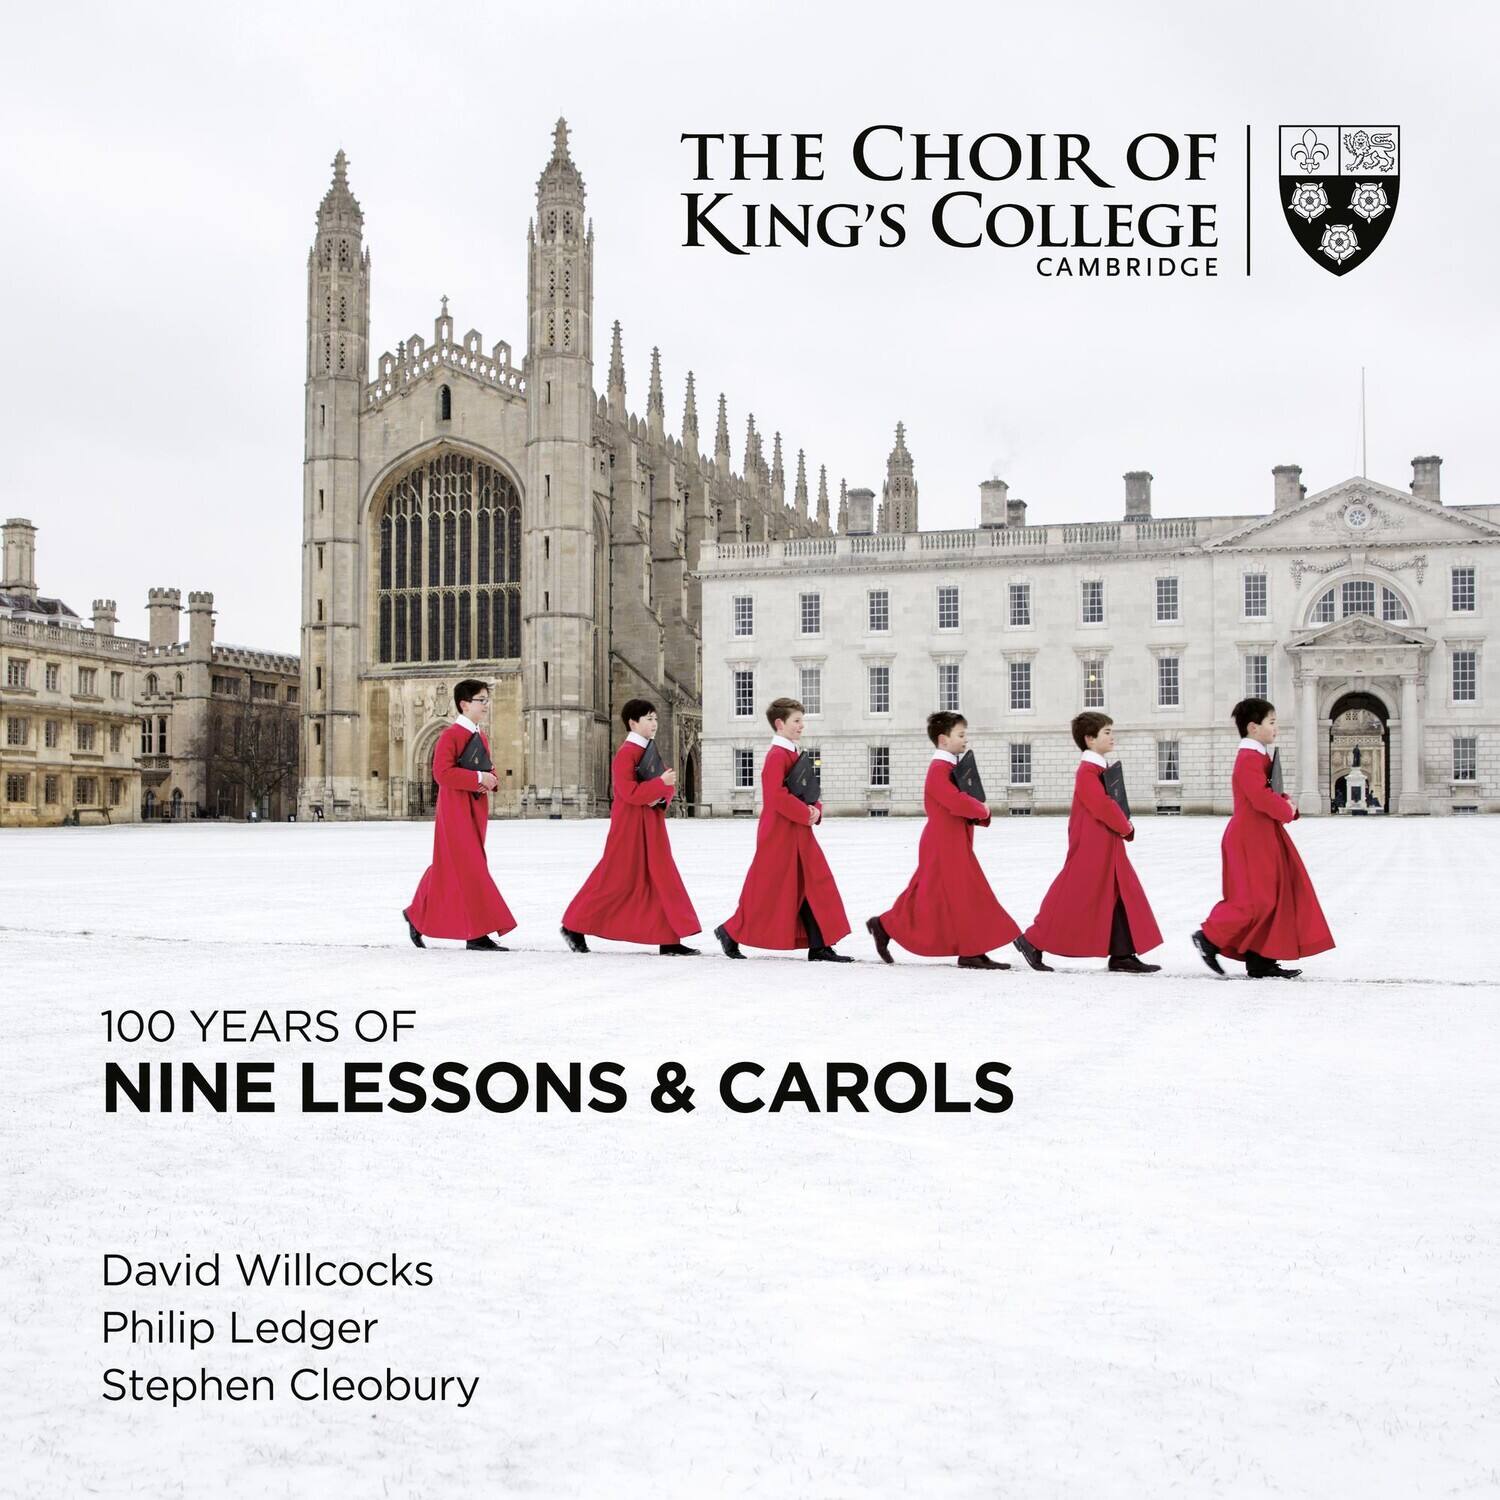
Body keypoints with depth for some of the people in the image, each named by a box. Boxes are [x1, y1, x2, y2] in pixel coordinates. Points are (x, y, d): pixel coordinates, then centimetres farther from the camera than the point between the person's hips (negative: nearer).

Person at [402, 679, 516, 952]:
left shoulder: (481, 736, 15)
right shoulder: (450, 735, -12)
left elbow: (486, 769, 24)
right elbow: (442, 773, -22)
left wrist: (490, 781, 0)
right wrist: (478, 778, -24)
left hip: (476, 810, 8)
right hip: (455, 810, -8)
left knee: (449, 868, 15)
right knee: (469, 870, -9)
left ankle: (417, 915, 29)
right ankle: (477, 933, -8)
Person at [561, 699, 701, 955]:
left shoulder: (649, 751, 14)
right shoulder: (626, 753, -13)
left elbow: (667, 786, 14)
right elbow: (629, 792, -23)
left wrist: (661, 797, -7)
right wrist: (661, 783, -23)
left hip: (651, 826, 9)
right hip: (629, 827, -9)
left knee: (662, 879, 5)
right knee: (615, 880, -3)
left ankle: (669, 940, 7)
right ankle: (573, 927, 11)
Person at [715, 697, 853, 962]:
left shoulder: (792, 755, 16)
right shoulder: (776, 755, -14)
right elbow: (776, 795, -25)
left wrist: (815, 810, 0)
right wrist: (805, 814, -20)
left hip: (799, 835, 10)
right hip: (779, 835, -10)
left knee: (814, 886, 5)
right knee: (767, 889, -1)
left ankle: (820, 947, 7)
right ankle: (730, 932, 15)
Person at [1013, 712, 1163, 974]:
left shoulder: (1103, 769, 16)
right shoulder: (1087, 771, -15)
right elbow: (1102, 806, -23)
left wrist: (1124, 825, 3)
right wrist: (1125, 827, -9)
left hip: (1108, 846, 10)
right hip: (1089, 847, -10)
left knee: (1124, 896, 7)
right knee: (1073, 896, -4)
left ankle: (1122, 955, 9)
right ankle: (1033, 941, 7)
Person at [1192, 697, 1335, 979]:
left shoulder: (1259, 757, 17)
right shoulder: (1249, 759, -16)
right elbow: (1261, 797, -26)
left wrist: (1285, 803, 3)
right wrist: (1286, 810, -11)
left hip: (1264, 837, 11)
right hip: (1251, 838, -11)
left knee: (1273, 897, 9)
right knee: (1256, 899, -9)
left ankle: (1261, 961, 12)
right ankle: (1210, 938, 1)